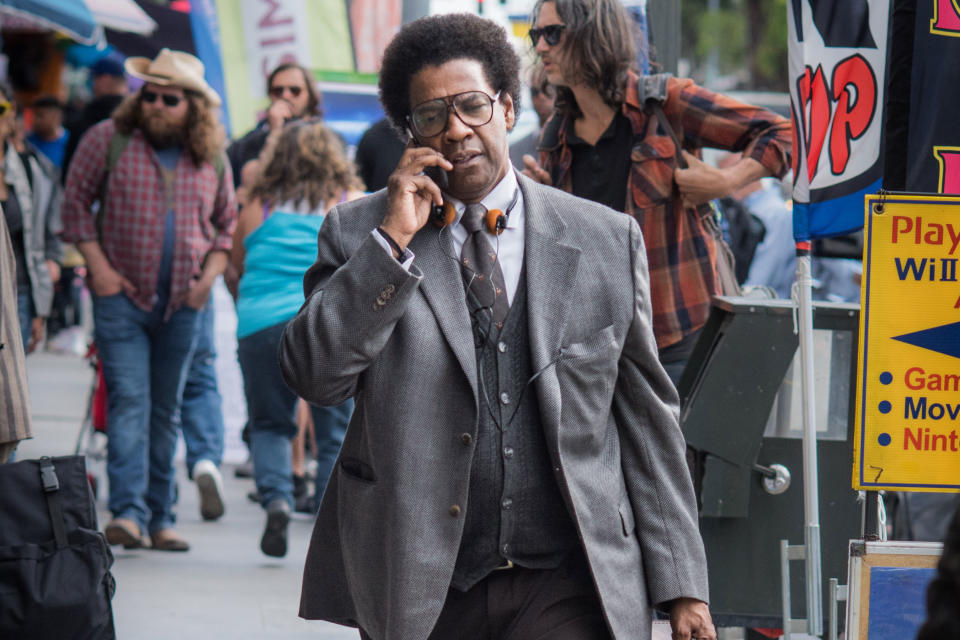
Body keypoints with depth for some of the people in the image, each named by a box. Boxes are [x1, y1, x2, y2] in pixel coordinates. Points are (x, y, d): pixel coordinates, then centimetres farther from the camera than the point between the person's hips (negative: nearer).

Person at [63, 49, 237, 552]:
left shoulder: (212, 157, 7)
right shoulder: (109, 140, -2)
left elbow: (227, 223, 18)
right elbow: (76, 202, 1)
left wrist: (210, 275, 3)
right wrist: (98, 267, -7)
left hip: (183, 304, 3)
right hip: (122, 297, -3)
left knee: (166, 412, 9)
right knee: (128, 401, -14)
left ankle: (160, 519, 15)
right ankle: (128, 512, -21)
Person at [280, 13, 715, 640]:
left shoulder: (607, 241, 9)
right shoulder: (359, 234, 8)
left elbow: (647, 420, 11)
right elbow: (313, 375, -6)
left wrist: (680, 584, 8)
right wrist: (392, 238, -10)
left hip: (566, 588, 0)